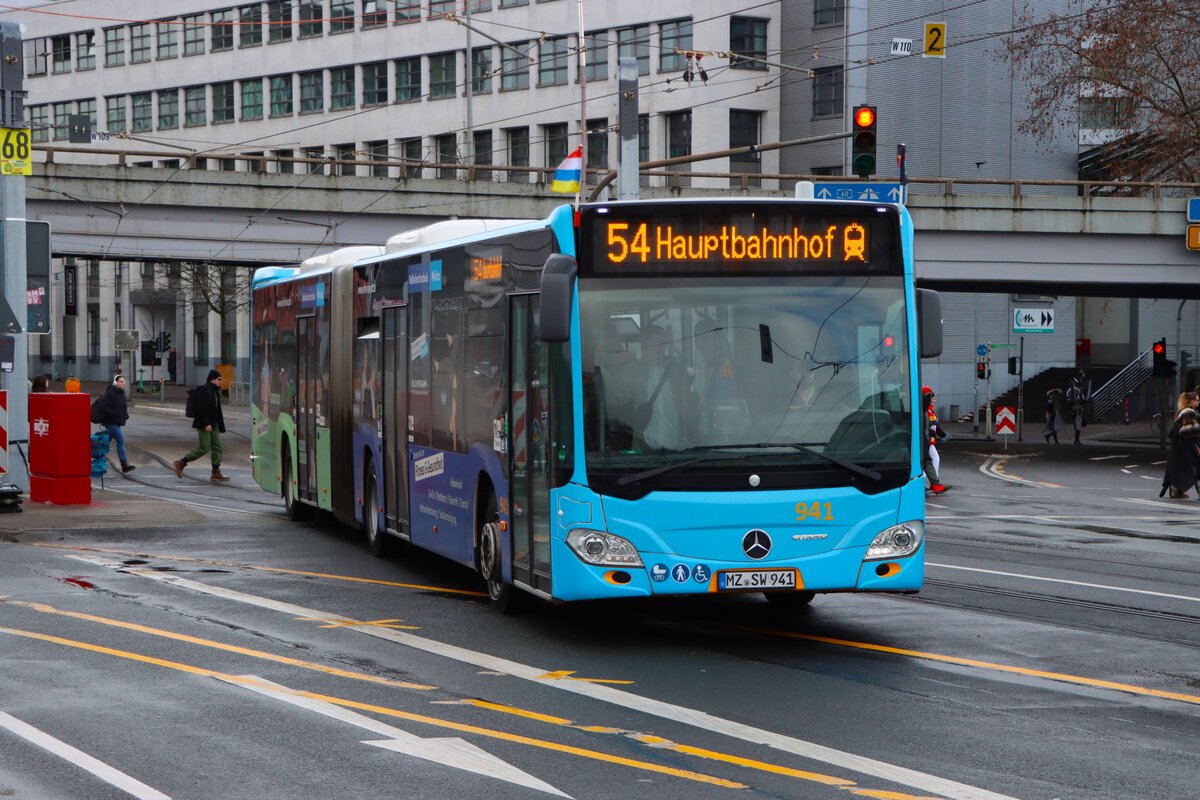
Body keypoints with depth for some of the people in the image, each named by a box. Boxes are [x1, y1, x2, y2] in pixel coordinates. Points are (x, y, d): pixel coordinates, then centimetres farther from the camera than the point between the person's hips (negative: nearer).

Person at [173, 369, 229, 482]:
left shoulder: (215, 392, 16)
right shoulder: (203, 391, -14)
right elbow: (200, 409, -21)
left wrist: (221, 426, 17)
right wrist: (206, 424, -25)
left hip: (212, 424, 10)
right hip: (203, 424, -10)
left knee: (217, 447, 4)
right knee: (204, 448, -9)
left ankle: (216, 473, 5)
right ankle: (180, 463, 2)